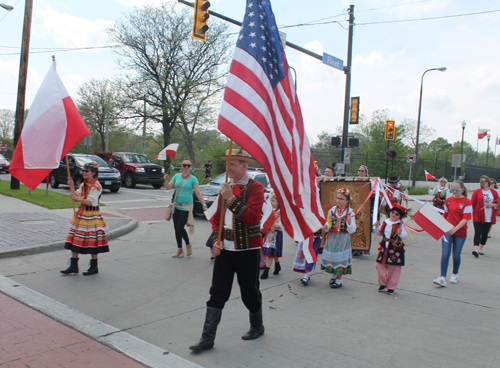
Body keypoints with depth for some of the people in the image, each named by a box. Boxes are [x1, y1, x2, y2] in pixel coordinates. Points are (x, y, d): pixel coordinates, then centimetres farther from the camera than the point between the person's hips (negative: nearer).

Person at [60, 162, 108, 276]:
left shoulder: (96, 186, -13)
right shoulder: (83, 185, 13)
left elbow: (91, 202, -20)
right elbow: (76, 196, 9)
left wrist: (77, 199, -17)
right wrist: (72, 186, 0)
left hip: (92, 215, -8)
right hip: (81, 214, 8)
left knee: (92, 242, -1)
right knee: (75, 240, 7)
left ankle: (94, 267, 12)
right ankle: (73, 266, 16)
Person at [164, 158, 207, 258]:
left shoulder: (193, 179, -3)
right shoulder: (177, 176, 8)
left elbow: (198, 193, -4)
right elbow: (168, 187, 5)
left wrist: (204, 205, -11)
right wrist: (166, 180, -15)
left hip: (186, 206, -4)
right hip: (176, 205, 5)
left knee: (180, 227, -12)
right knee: (176, 228, 7)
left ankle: (188, 245, 14)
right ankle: (180, 250, 19)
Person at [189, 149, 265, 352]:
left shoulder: (255, 187, -10)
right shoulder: (227, 188, 12)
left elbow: (253, 217, -23)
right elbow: (217, 217, 16)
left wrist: (232, 199, -26)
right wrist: (216, 240, 2)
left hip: (247, 250, -5)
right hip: (225, 249, 6)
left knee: (249, 292, 11)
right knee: (217, 293, 4)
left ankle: (257, 327, 35)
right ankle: (208, 338, 10)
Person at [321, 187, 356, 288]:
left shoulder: (350, 212, -6)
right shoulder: (332, 210, 1)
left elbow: (352, 230, -8)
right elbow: (329, 224, 5)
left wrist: (349, 222, -26)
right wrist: (326, 226, -17)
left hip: (343, 239, -3)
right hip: (332, 238, 3)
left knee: (341, 258, 2)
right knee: (331, 256, 10)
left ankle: (339, 280, 16)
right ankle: (333, 275, 33)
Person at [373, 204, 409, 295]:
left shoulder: (400, 224, -7)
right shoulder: (385, 222, 7)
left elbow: (405, 236, -11)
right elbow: (379, 233, 17)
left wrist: (400, 233, -31)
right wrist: (377, 227, -1)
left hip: (395, 249, -5)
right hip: (384, 247, 5)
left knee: (393, 268, 4)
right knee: (379, 265, 7)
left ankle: (391, 287, 17)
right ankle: (383, 284, 25)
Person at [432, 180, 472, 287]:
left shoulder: (467, 202, -7)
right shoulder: (448, 200, 4)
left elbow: (465, 219, -14)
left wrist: (455, 229, -25)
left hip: (460, 232, -2)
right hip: (447, 231, 2)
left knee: (456, 255, 11)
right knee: (445, 254, -8)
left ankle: (455, 274, 35)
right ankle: (443, 278, -11)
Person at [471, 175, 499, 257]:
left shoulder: (494, 192, 7)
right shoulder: (477, 192, 1)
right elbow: (472, 203, 1)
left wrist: (492, 205, -10)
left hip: (489, 217, 3)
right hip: (478, 216, -3)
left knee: (485, 233, 10)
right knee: (478, 232, -12)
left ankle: (480, 249, 23)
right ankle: (476, 249, -17)